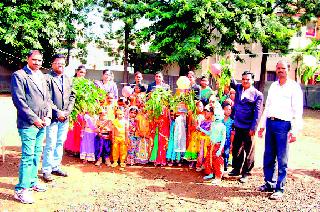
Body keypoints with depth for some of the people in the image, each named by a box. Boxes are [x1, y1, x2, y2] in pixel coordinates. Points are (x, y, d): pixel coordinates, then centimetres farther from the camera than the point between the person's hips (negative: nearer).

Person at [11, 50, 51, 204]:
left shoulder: (41, 76, 14)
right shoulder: (19, 76, -7)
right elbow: (19, 100, -13)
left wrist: (47, 116, 2)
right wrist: (34, 119, -14)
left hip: (42, 123, 7)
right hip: (28, 124, -7)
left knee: (37, 154, 15)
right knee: (28, 156, -6)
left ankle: (32, 182, 29)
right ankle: (21, 190, 4)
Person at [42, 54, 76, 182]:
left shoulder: (68, 79, 13)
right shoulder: (48, 78, -7)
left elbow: (72, 96, 12)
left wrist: (67, 111, 0)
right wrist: (57, 112, -13)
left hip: (65, 117, 6)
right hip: (53, 117, -6)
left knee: (60, 143, 12)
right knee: (51, 144, -3)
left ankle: (56, 167, 24)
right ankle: (46, 170, 10)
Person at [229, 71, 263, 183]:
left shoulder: (258, 94, -5)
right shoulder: (238, 88, 10)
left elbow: (257, 112, -9)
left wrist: (253, 128, -14)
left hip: (249, 128, -5)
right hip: (238, 126, 5)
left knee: (249, 151, 4)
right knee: (236, 149, 15)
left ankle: (246, 173, 16)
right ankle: (236, 169, 31)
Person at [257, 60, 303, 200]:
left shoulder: (294, 87, -2)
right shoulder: (273, 86, 15)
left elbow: (298, 111, -7)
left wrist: (294, 131, -14)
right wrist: (262, 125, 16)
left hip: (283, 124, -5)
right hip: (270, 123, 6)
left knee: (282, 159, 0)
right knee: (268, 157, 11)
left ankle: (280, 188, 9)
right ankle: (269, 183, 24)